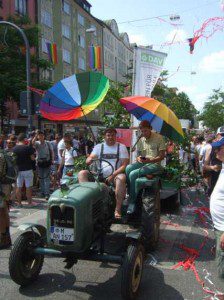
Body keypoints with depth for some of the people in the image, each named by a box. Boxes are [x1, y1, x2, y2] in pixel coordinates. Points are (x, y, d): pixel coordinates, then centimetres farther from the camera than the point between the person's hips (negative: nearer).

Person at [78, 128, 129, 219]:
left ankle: (118, 209, -32)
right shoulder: (98, 146, 15)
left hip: (115, 175, -2)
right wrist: (90, 160, -21)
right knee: (82, 173, -17)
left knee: (121, 177, -35)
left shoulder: (121, 147, 9)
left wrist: (113, 175, -15)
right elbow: (88, 160, 6)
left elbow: (125, 165, -2)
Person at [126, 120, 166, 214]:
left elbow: (162, 156, -7)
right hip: (142, 163, 6)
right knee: (128, 168, -27)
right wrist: (139, 158, -10)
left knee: (133, 174, -27)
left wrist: (150, 160, -24)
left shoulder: (159, 138, -5)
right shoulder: (141, 140, 12)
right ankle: (131, 195, -18)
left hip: (155, 164, -5)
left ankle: (132, 201, -15)